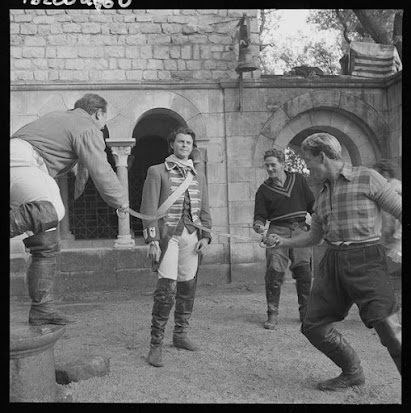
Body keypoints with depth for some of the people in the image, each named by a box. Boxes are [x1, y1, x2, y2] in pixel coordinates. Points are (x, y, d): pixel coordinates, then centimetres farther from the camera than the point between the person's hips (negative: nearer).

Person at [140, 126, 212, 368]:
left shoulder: (198, 177, 19)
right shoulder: (157, 172, 5)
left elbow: (205, 210, 18)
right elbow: (149, 209, -2)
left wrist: (205, 236, 5)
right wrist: (152, 240, -10)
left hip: (192, 236, 5)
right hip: (168, 235, -5)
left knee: (188, 288, 8)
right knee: (167, 288, -13)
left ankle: (180, 335, 25)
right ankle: (156, 344, -3)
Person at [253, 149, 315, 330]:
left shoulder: (298, 179, 9)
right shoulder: (264, 189, 5)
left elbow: (312, 204, 13)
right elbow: (260, 215, 5)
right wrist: (258, 225, -17)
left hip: (300, 230, 1)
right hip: (277, 231, -1)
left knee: (304, 272, 3)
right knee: (274, 273, -9)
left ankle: (305, 311, 20)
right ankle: (272, 314, 3)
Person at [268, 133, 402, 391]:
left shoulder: (368, 178, -3)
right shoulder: (322, 195, 16)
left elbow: (400, 211, -5)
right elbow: (314, 236, 26)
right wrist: (284, 242, 16)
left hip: (366, 260, -7)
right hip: (333, 262, 7)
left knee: (390, 329, -15)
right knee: (314, 326, 8)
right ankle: (353, 373, 29)